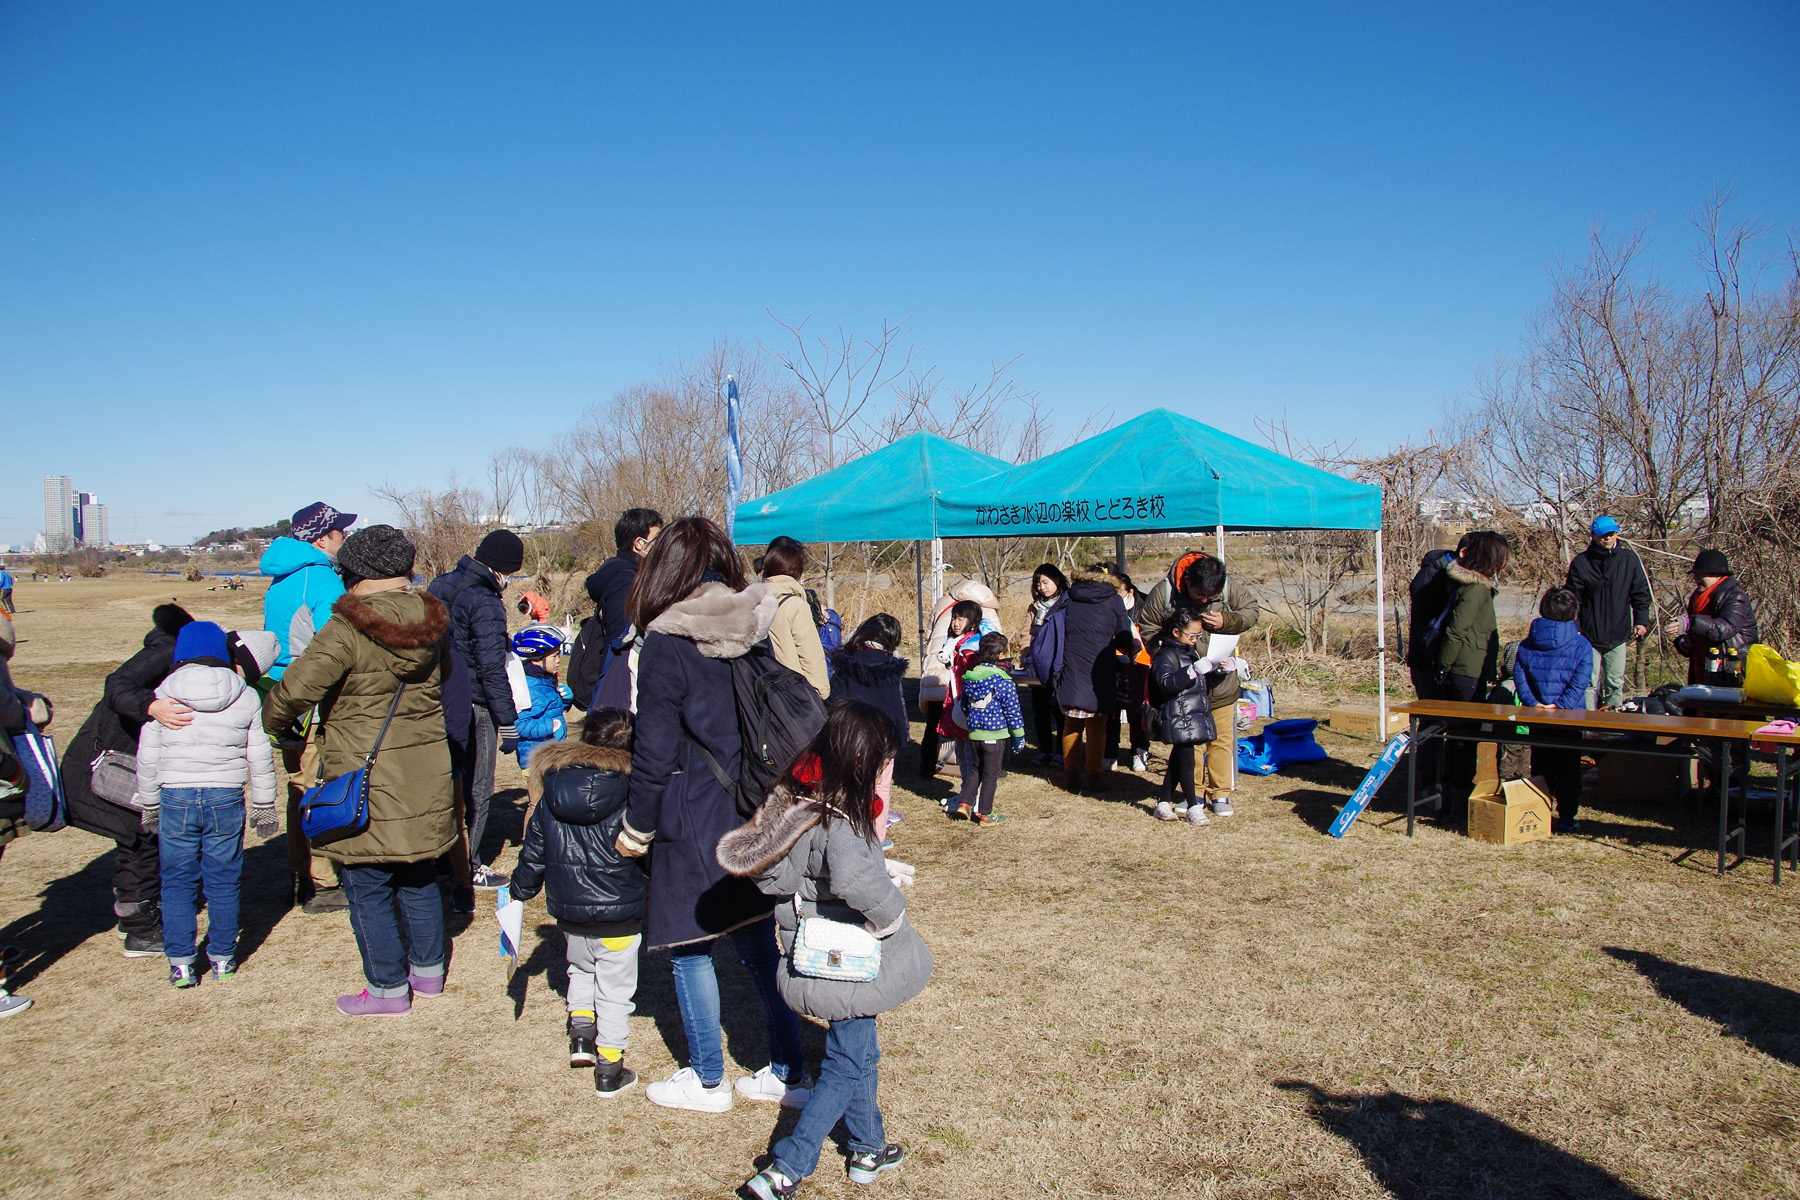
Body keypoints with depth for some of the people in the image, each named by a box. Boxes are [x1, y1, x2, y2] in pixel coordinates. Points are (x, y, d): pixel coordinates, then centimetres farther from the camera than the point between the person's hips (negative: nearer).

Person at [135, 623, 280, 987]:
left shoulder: (162, 696, 1)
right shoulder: (246, 697, 1)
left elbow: (147, 758, 5)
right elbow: (260, 757, 4)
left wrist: (149, 805, 17)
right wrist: (264, 805, 13)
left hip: (175, 799, 0)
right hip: (226, 799, 0)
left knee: (176, 884, 10)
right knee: (223, 882, 10)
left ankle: (180, 964, 11)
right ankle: (222, 959, 17)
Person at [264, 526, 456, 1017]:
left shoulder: (348, 630, -17)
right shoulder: (431, 625, 1)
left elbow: (295, 690, -20)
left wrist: (268, 721, 0)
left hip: (365, 783, -6)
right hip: (425, 777, 6)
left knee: (367, 888, 8)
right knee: (418, 877, 21)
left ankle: (388, 988, 16)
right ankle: (428, 969, 33)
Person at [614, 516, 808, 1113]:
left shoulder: (665, 644, -14)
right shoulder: (758, 631, 2)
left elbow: (654, 751, -12)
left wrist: (638, 827, 0)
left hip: (696, 819, -6)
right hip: (758, 814, 6)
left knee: (690, 946, 10)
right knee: (758, 939, 15)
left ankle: (707, 1080, 22)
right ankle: (787, 1071, 21)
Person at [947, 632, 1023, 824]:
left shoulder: (969, 677, 1)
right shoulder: (1004, 682, -16)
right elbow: (1012, 711, -12)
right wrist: (1018, 735, -2)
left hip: (974, 734, 5)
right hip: (995, 735, -5)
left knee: (975, 770, 22)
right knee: (990, 775, 5)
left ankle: (964, 802, 16)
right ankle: (985, 814, 11)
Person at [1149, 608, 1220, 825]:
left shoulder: (1192, 653, 17)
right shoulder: (1166, 656, -12)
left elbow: (1200, 681, 34)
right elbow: (1166, 682, -29)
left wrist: (1217, 668, 16)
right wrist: (1193, 670, -38)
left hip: (1195, 715, 9)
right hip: (1178, 718, -9)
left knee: (1177, 761, 13)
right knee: (1186, 762, -6)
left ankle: (1164, 803, 19)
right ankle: (1193, 807, 0)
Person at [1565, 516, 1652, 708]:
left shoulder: (1629, 559, 4)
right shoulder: (1581, 562, -2)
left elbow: (1641, 593, 10)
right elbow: (1573, 598, -1)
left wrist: (1641, 621, 1)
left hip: (1618, 636, 2)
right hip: (1589, 636, -2)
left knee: (1616, 684, 8)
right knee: (1589, 684, -2)